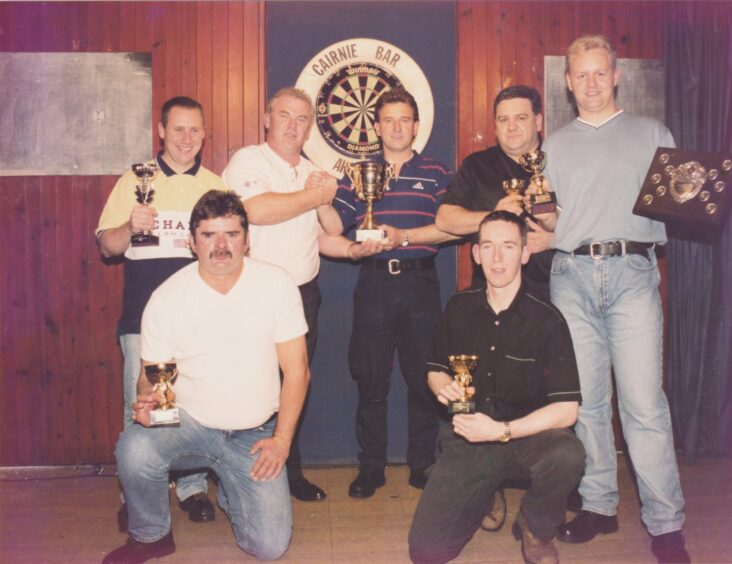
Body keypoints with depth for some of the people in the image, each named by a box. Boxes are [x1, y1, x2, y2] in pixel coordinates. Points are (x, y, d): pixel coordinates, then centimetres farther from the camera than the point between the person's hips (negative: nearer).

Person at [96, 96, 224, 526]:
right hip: (144, 313, -1)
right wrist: (130, 227, -15)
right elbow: (107, 246, 6)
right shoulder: (135, 180, 8)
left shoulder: (216, 186, 13)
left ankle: (193, 486, 19)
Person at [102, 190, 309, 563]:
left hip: (254, 434, 0)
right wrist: (148, 399, -23)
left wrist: (282, 439, -10)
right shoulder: (166, 298, -7)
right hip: (188, 423, 0)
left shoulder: (277, 284, -8)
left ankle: (231, 492, 26)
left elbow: (296, 369, -5)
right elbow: (151, 374, 0)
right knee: (134, 449, -32)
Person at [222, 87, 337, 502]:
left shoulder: (313, 172, 16)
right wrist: (313, 197, -11)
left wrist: (325, 200, 0)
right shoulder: (248, 161, -5)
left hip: (304, 293, 6)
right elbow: (256, 209, -25)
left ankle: (290, 473, 25)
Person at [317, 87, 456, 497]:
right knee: (371, 378, 4)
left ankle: (423, 464, 18)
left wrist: (404, 236, -13)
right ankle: (371, 467, 17)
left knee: (424, 377, 4)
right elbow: (335, 225, 1)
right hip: (374, 283, 1)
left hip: (420, 283, -1)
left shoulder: (435, 174, 7)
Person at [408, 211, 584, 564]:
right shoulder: (459, 308, 1)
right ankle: (483, 492, 22)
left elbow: (566, 410, -14)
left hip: (525, 439, -2)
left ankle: (535, 529, -3)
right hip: (467, 441, 3)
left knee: (567, 455, -38)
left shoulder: (546, 319, -10)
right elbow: (435, 370, 16)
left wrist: (501, 431, -24)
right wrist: (444, 387, -8)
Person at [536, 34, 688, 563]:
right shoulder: (555, 145, 19)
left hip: (633, 271, -2)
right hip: (573, 273, 2)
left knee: (644, 402, -8)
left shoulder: (652, 133, 15)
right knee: (587, 399, 5)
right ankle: (599, 505, 17)